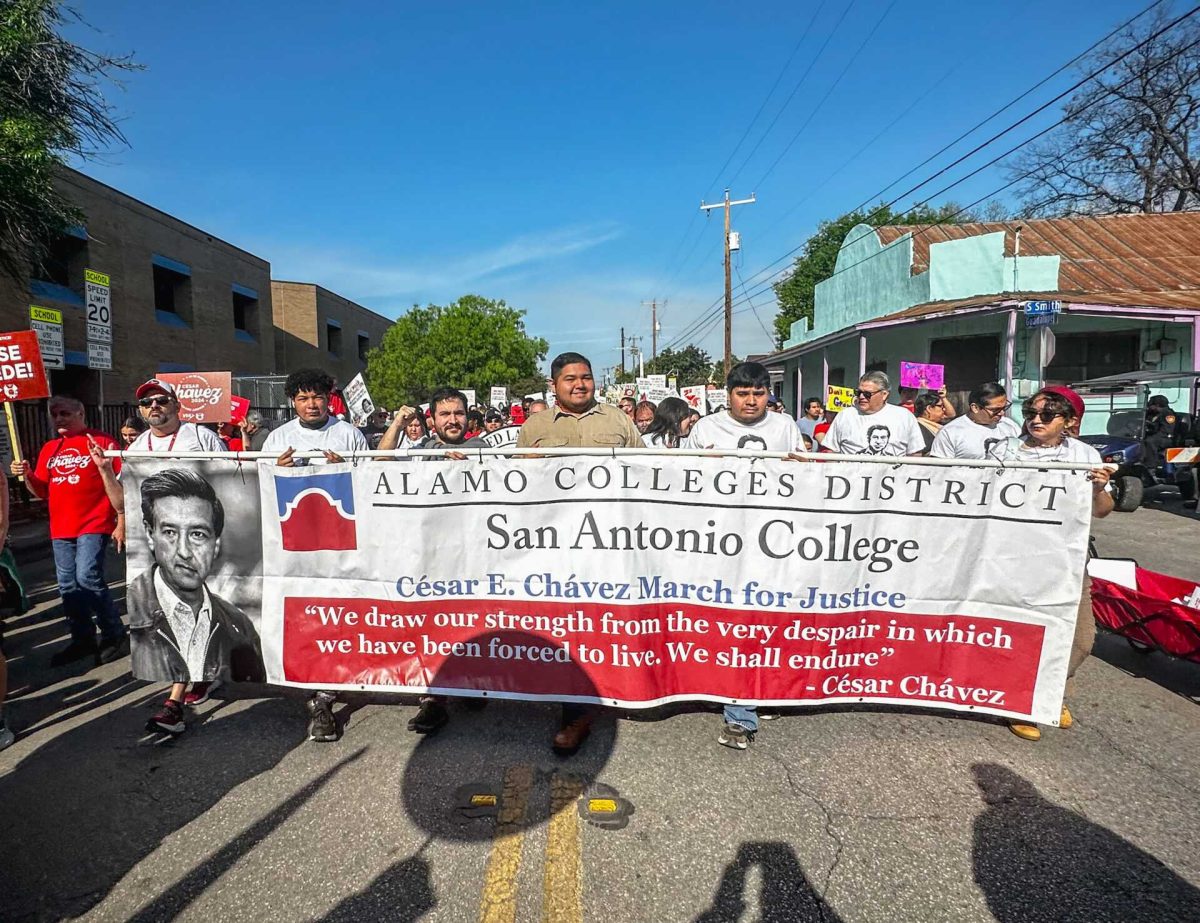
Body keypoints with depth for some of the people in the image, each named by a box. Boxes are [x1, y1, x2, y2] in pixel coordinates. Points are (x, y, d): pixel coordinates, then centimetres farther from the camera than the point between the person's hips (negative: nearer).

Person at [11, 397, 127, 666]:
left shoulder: (102, 441, -6)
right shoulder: (49, 449, 13)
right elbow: (43, 491, 17)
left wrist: (121, 522, -12)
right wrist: (26, 475, -3)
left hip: (94, 526, -7)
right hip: (60, 529, 7)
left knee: (88, 578, -14)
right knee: (68, 587, 10)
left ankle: (115, 636, 0)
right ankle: (82, 640, 23)